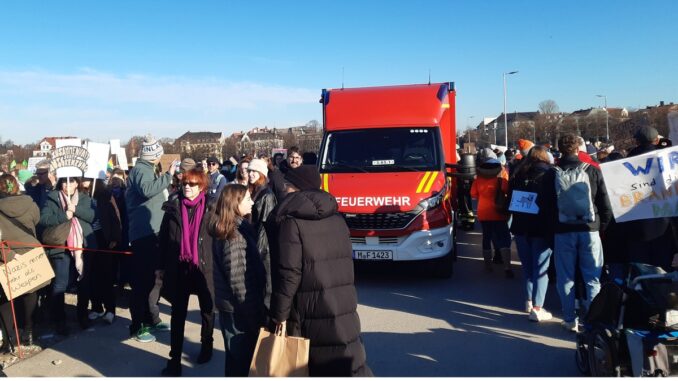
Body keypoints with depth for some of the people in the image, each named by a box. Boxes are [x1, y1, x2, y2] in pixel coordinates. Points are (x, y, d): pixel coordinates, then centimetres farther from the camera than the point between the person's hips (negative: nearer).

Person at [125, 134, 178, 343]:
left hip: (152, 232, 10)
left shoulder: (147, 169, 19)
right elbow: (147, 190, -32)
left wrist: (167, 177, 19)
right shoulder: (141, 170, -11)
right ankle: (137, 326, 1)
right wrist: (168, 175, -26)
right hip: (144, 232, -10)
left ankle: (151, 319, 29)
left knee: (154, 277, 17)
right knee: (143, 279, -6)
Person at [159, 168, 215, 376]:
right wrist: (162, 266, 4)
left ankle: (206, 346, 38)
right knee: (178, 314, 5)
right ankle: (175, 359, 12)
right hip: (179, 267, 1)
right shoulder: (172, 207, 1)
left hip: (204, 267, -1)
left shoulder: (211, 209, -4)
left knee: (207, 309, 16)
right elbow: (163, 238, 5)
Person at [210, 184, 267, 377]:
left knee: (237, 357, 21)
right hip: (238, 307, -9)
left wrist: (255, 307, 14)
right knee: (241, 359, 5)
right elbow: (236, 277, -23)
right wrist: (251, 310, -15)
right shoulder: (235, 234, -21)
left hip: (231, 305, 9)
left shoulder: (234, 228, 7)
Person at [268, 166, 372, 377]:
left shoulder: (292, 221, -11)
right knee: (350, 364, 10)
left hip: (309, 309, -5)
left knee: (307, 368, 11)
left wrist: (279, 314, -9)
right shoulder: (337, 218, 8)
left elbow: (289, 272, -16)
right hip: (343, 307, 5)